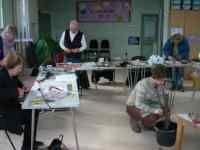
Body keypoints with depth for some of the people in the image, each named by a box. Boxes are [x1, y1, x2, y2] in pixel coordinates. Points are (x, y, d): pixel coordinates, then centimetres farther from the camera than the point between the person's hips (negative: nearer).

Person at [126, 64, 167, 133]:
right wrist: (154, 110, -39)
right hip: (133, 106, -7)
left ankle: (146, 122, 11)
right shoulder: (143, 84, -32)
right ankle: (135, 119, 2)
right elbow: (139, 104, -34)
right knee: (151, 118, -29)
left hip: (147, 105, 7)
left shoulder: (161, 84, -12)